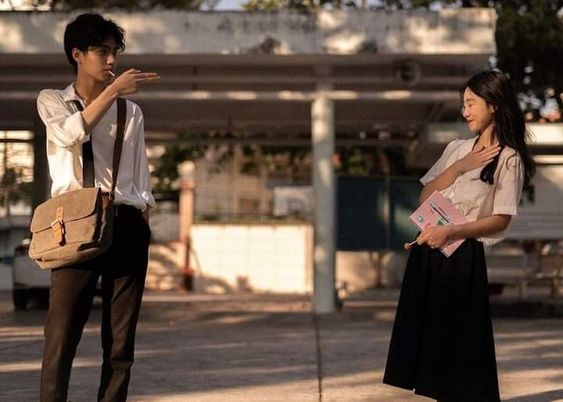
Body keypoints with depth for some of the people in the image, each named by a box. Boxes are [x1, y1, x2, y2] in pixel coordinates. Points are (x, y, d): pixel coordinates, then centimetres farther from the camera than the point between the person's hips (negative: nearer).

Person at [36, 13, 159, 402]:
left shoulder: (131, 112, 19)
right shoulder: (53, 101, 10)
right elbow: (71, 134, -12)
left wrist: (143, 222, 7)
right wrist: (112, 91, -15)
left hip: (127, 225, 3)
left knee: (121, 338, 2)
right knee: (62, 334, -8)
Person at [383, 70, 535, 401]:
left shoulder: (509, 159, -7)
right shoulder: (457, 148, 12)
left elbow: (501, 220, -12)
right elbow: (425, 197, 6)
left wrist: (452, 232, -21)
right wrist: (460, 167, -6)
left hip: (464, 256, -6)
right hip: (428, 251, 6)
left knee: (460, 336, -1)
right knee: (426, 330, 9)